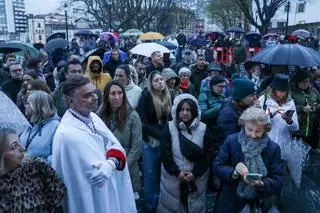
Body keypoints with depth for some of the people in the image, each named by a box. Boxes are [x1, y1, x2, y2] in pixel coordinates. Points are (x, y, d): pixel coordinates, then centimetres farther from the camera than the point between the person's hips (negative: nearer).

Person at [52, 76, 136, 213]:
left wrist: (112, 161, -22)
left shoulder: (92, 117, -4)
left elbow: (115, 145, -5)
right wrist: (112, 162, -14)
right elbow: (98, 173, -27)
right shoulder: (67, 134, -30)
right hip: (90, 201, -7)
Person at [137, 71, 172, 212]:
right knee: (151, 174, 7)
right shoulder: (146, 97, -10)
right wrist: (160, 134, -18)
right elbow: (143, 123, -15)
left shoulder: (167, 97, 5)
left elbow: (169, 119, 11)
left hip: (165, 140, 4)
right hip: (150, 141, -4)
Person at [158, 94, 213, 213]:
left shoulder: (203, 129, -1)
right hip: (172, 177, 0)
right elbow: (165, 153, -6)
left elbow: (208, 154, -4)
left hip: (197, 178, 1)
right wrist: (177, 172, -13)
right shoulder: (169, 127, -3)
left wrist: (195, 173, -11)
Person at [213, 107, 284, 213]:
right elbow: (216, 167, -9)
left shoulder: (273, 148, -9)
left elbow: (278, 181, -10)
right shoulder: (231, 140, -10)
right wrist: (233, 172, -28)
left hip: (259, 204, 0)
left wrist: (261, 184, -30)